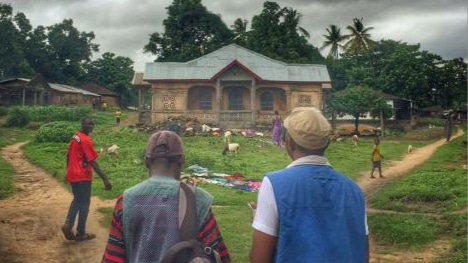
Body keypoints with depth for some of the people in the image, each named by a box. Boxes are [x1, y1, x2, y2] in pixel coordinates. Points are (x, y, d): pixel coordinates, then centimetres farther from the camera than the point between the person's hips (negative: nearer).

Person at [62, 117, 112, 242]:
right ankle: (81, 234, 12)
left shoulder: (75, 137, 9)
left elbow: (69, 156, 18)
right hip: (82, 177, -8)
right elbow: (93, 162, -24)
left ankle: (68, 225, 10)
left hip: (73, 175, 8)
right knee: (84, 204, 4)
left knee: (77, 201, 22)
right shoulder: (86, 140, -19)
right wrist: (105, 179, -25)